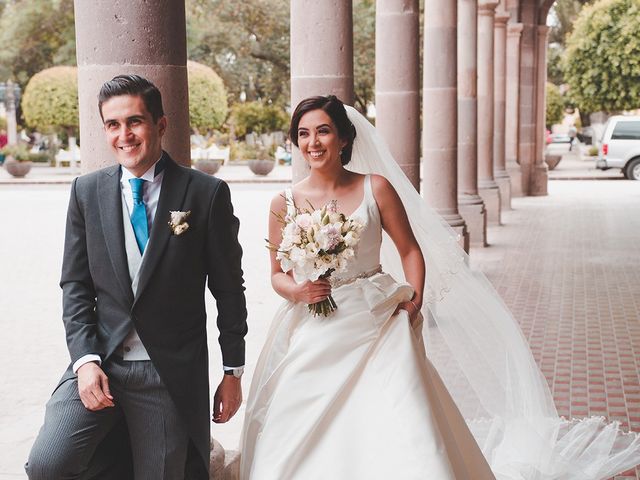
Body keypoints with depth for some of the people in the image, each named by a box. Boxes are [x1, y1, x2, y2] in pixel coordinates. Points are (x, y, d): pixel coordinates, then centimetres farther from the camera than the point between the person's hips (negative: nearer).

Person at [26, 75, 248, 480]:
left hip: (171, 374, -2)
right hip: (100, 362, 2)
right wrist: (86, 360, -7)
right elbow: (75, 284, 5)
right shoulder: (87, 191, 4)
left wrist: (234, 372, 3)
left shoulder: (207, 194, -5)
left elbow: (229, 289, 0)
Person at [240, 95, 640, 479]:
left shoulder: (376, 188, -1)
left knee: (399, 441, -9)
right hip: (315, 338, 1)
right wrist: (297, 290, -12)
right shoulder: (285, 204, 1)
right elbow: (278, 274, 9)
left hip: (376, 327, -1)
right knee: (312, 441, 1)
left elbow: (411, 250, 5)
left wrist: (414, 298, -9)